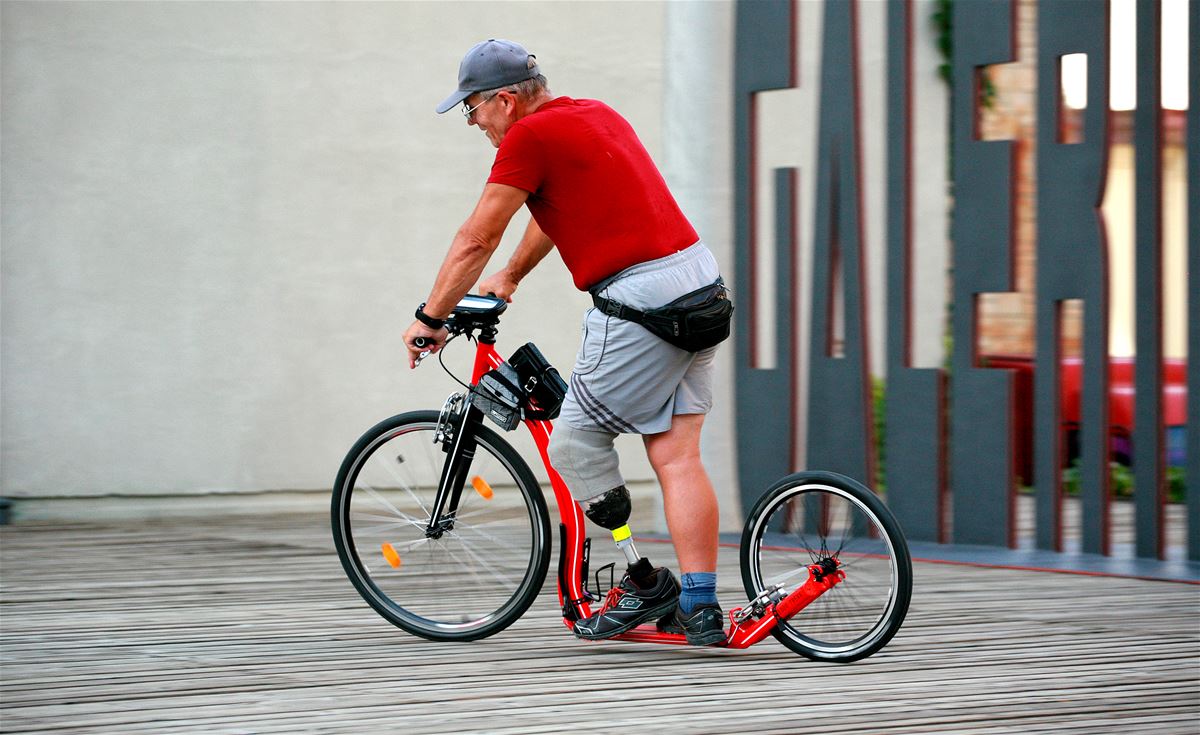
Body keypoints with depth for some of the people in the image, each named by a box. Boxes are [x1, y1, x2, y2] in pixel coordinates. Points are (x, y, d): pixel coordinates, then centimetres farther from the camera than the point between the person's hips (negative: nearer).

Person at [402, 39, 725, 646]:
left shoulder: (531, 136, -7)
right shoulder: (595, 115, 20)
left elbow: (476, 239, -2)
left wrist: (430, 317, 9)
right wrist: (509, 277, 47)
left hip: (641, 295, -9)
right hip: (699, 278, 9)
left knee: (575, 442, 1)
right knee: (675, 457, 7)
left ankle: (642, 584, 3)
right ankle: (700, 610, 3)